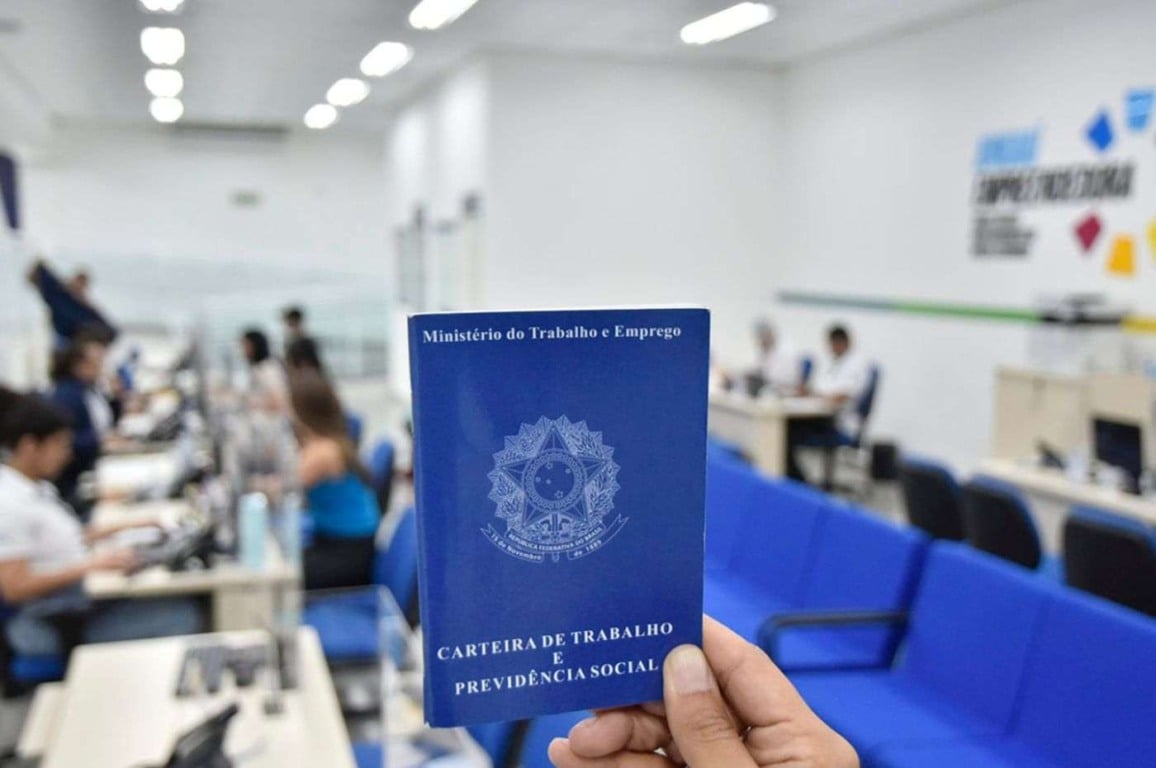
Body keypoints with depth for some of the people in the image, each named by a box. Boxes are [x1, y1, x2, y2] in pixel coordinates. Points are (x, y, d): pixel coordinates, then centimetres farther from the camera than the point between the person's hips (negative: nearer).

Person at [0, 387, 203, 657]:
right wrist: (91, 563, -26)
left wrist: (122, 528, 15)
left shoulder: (39, 488, 11)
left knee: (184, 608, -5)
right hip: (60, 624, -9)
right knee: (180, 619, -21)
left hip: (85, 598, 9)